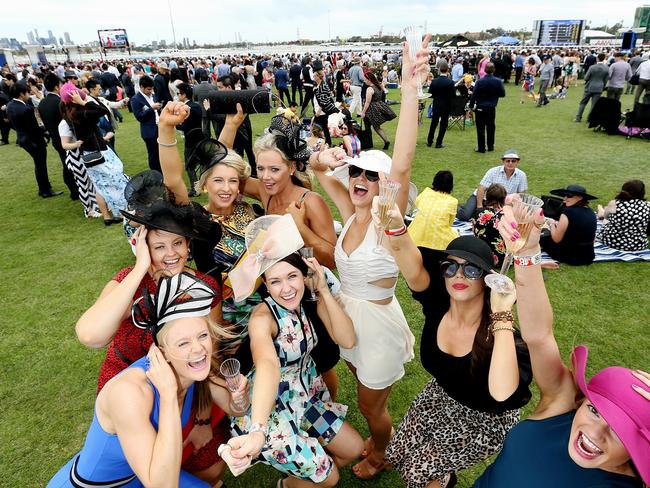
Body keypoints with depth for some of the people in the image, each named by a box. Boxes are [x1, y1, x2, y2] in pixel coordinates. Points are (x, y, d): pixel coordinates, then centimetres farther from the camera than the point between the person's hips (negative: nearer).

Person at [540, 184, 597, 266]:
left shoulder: (568, 212, -19)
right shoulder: (591, 212, 2)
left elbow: (556, 239, -15)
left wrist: (552, 224, 4)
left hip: (572, 257, -8)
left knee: (543, 239, 11)